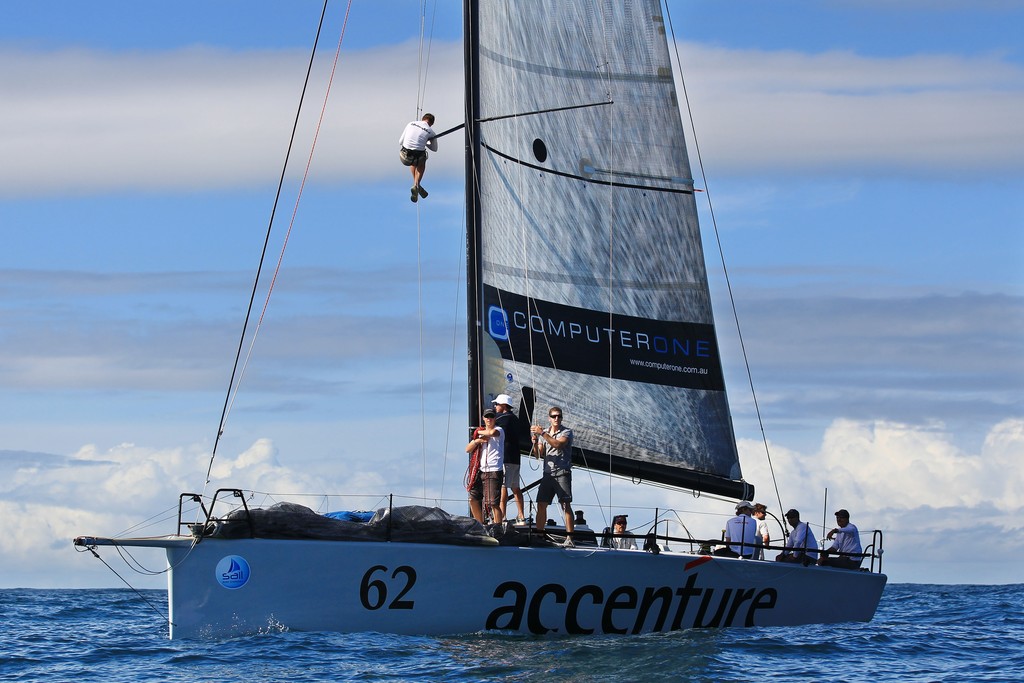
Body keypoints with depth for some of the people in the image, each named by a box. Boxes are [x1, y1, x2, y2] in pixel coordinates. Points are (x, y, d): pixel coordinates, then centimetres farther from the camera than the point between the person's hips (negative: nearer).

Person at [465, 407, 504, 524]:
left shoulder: (499, 430, -1)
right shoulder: (481, 432, 18)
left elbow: (492, 433, -28)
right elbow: (468, 449, 15)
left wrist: (480, 432, -8)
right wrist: (477, 440, -4)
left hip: (494, 471, -7)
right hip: (481, 471, 7)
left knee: (493, 503, -12)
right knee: (473, 498, 10)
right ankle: (480, 525, 24)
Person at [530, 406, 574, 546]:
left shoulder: (567, 432, 0)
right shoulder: (544, 433, 15)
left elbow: (558, 444, -20)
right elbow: (539, 455, 12)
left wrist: (542, 434, -21)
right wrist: (535, 443, -7)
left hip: (562, 473, -5)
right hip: (548, 473, 5)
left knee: (566, 505, -10)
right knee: (541, 505, 1)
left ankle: (569, 537, -13)